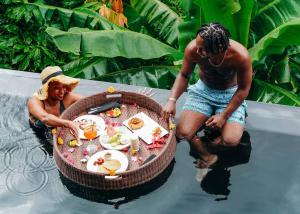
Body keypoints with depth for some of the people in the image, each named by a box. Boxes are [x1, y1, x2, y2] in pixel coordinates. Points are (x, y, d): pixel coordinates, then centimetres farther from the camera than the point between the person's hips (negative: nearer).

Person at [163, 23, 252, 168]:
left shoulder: (240, 56, -31)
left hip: (230, 93, -2)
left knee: (231, 141, -23)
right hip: (203, 90, 2)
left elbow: (243, 88, -15)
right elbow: (184, 75, -7)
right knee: (182, 133, -18)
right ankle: (206, 154, 10)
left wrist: (224, 115, -17)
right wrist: (172, 100, -20)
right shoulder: (193, 49, -26)